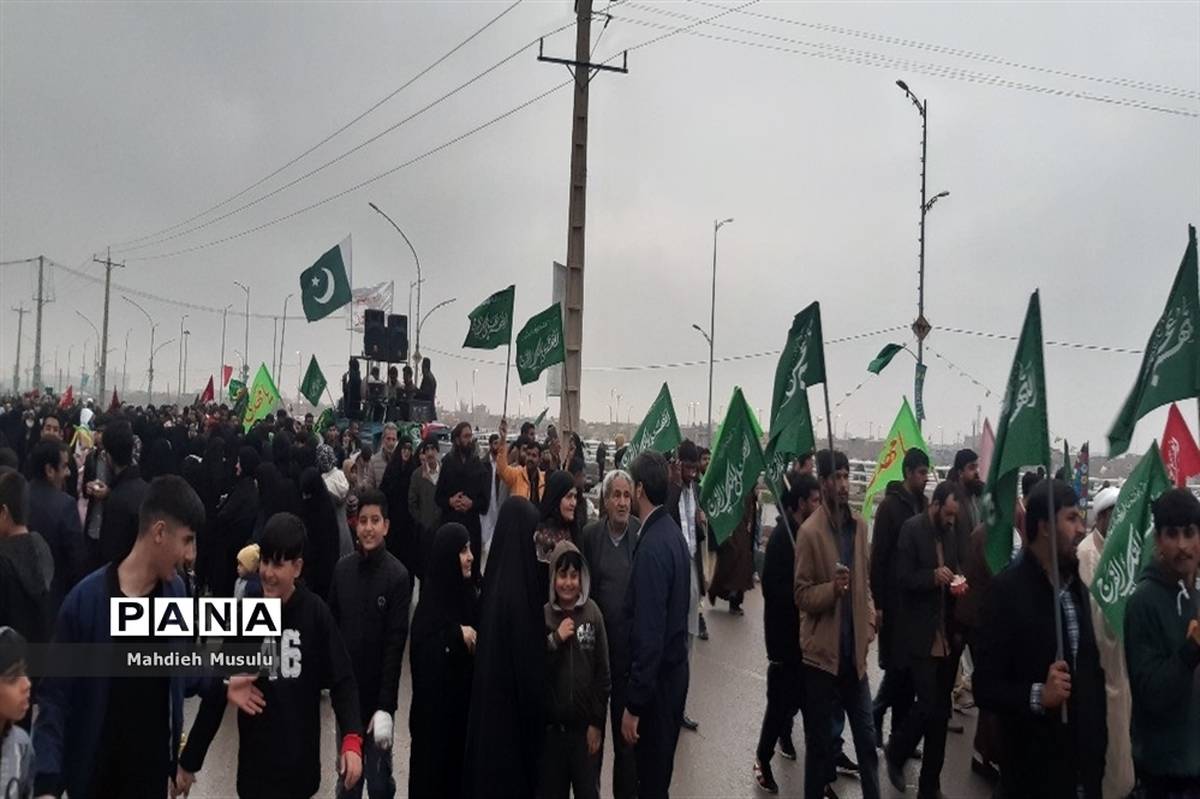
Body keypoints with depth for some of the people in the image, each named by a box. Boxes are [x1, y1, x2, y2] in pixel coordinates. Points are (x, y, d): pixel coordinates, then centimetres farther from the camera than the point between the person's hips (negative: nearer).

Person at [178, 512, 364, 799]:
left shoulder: (316, 613, -9)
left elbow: (342, 681, -8)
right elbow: (216, 692, -2)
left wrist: (352, 739, -22)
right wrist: (189, 760, 0)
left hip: (302, 764, 0)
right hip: (256, 767, 0)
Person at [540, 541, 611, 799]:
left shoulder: (592, 613, -4)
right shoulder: (543, 615, -2)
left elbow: (603, 673, -1)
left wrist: (597, 722, -3)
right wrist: (555, 639, -16)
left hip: (586, 726, -1)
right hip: (552, 726, 1)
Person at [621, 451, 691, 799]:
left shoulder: (652, 546, -23)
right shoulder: (673, 532, 6)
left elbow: (649, 630, -25)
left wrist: (634, 704, -21)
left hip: (656, 679, -9)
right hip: (674, 669, 9)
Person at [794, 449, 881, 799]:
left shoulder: (859, 524, 4)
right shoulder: (809, 532, -14)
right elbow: (801, 595, -10)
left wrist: (869, 624, 6)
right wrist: (831, 588, -27)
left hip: (854, 649, 5)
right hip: (822, 650, -5)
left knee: (867, 738, 12)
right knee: (819, 741, 8)